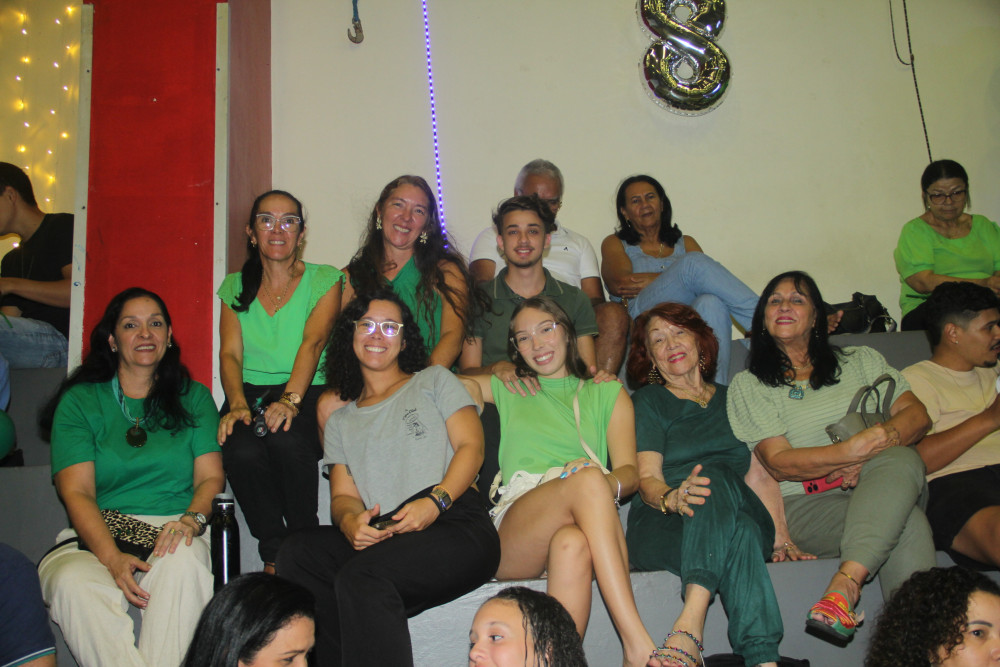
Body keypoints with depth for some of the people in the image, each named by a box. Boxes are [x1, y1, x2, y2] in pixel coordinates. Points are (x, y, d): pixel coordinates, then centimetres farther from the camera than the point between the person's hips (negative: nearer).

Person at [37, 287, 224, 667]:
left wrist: (191, 520, -17)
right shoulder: (79, 402, 11)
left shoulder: (194, 398, 17)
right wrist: (113, 558, -19)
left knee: (183, 563, -36)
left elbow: (211, 477, 8)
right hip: (96, 537, 0)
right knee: (72, 583, -35)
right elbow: (77, 493, -1)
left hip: (174, 534, 1)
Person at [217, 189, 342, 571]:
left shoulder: (325, 280, 8)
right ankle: (274, 553, -10)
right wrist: (238, 404, -16)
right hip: (250, 393, 2)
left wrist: (290, 400, -27)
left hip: (306, 395, -2)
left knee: (287, 441, -35)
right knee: (242, 452, -31)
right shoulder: (235, 286, 17)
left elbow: (313, 342, -9)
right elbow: (230, 353, 5)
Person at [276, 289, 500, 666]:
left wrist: (435, 501, -13)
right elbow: (343, 494, 17)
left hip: (455, 526, -4)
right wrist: (349, 520, -10)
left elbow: (471, 446, 5)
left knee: (362, 576, -33)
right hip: (381, 538, 4)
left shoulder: (434, 381, 18)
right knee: (298, 550, -25)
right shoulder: (340, 421, 27)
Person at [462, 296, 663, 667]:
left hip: (583, 526, 1)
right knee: (588, 477, -35)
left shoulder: (608, 394, 24)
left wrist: (610, 485, -16)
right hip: (512, 532, 0)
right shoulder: (506, 391, 28)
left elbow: (630, 472, 11)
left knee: (571, 543, -40)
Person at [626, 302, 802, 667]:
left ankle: (689, 625, -53)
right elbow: (647, 479, 0)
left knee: (717, 474, -36)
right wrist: (673, 497, -26)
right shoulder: (649, 401, 14)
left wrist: (781, 535, -2)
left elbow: (761, 474, 16)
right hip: (665, 526, -2)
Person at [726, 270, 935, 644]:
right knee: (907, 527, -34)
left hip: (879, 487, 3)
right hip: (806, 503, -3)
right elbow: (779, 463, -2)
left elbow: (917, 415, 9)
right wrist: (852, 450, -19)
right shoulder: (748, 385, 11)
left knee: (901, 461, -36)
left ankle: (844, 584, -46)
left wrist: (880, 444, -14)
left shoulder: (861, 361, 23)